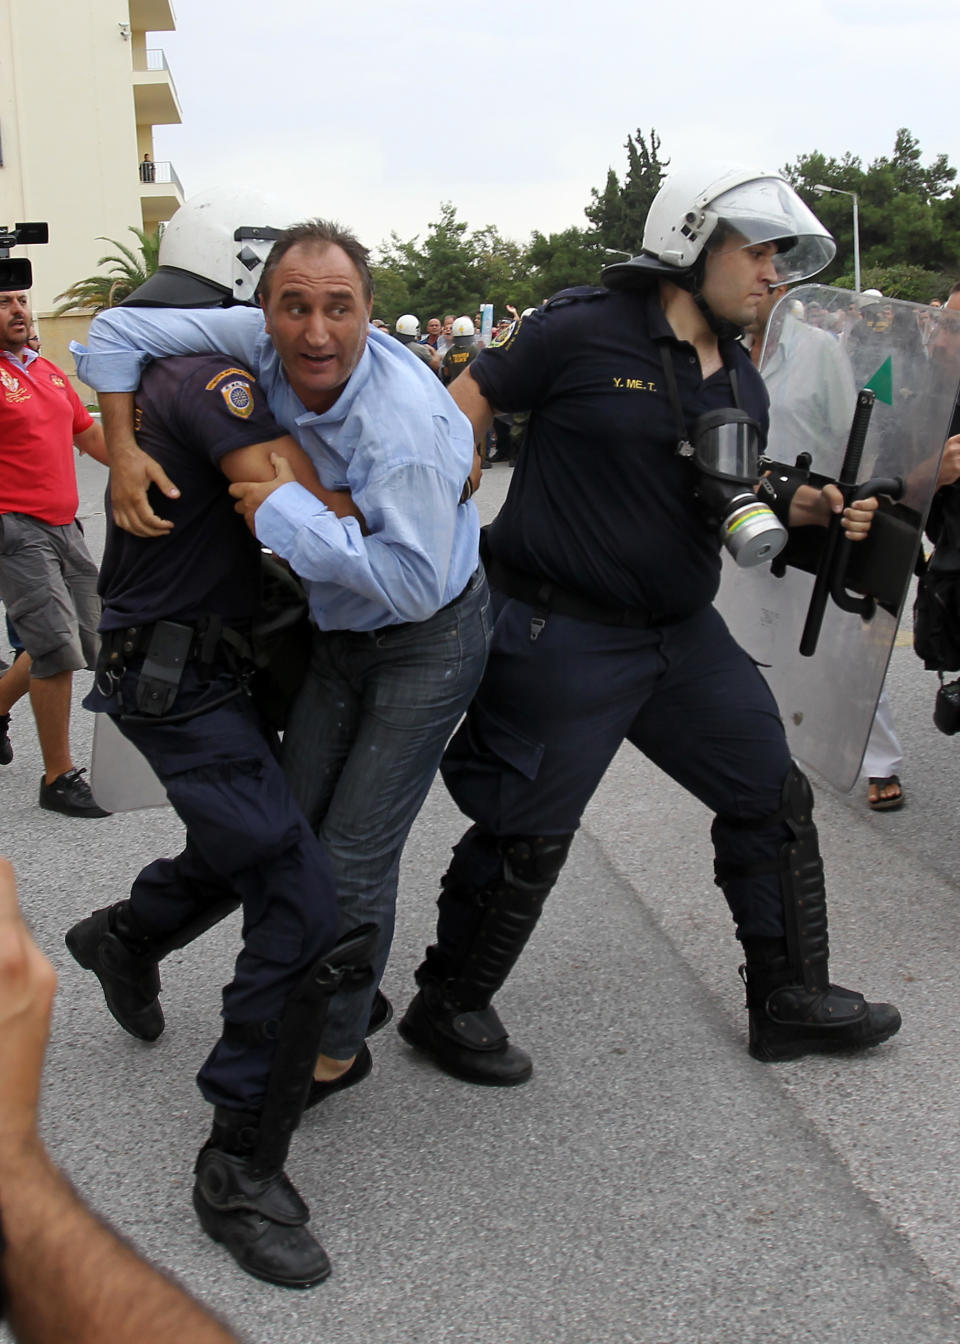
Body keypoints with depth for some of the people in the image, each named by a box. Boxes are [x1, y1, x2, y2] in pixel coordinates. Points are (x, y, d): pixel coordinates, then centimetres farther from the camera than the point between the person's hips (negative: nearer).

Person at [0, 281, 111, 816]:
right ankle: (59, 778, 3)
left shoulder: (52, 372, 14)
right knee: (59, 650, -10)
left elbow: (90, 435, 24)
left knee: (84, 642, 14)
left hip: (65, 526, 8)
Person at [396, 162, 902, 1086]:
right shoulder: (584, 332, -12)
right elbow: (469, 402, -6)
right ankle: (446, 1010, 25)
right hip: (562, 637, -8)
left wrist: (812, 508, -1)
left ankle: (789, 1002, 30)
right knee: (525, 838, 2)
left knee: (772, 798, 12)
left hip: (683, 631, 8)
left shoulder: (740, 381, 10)